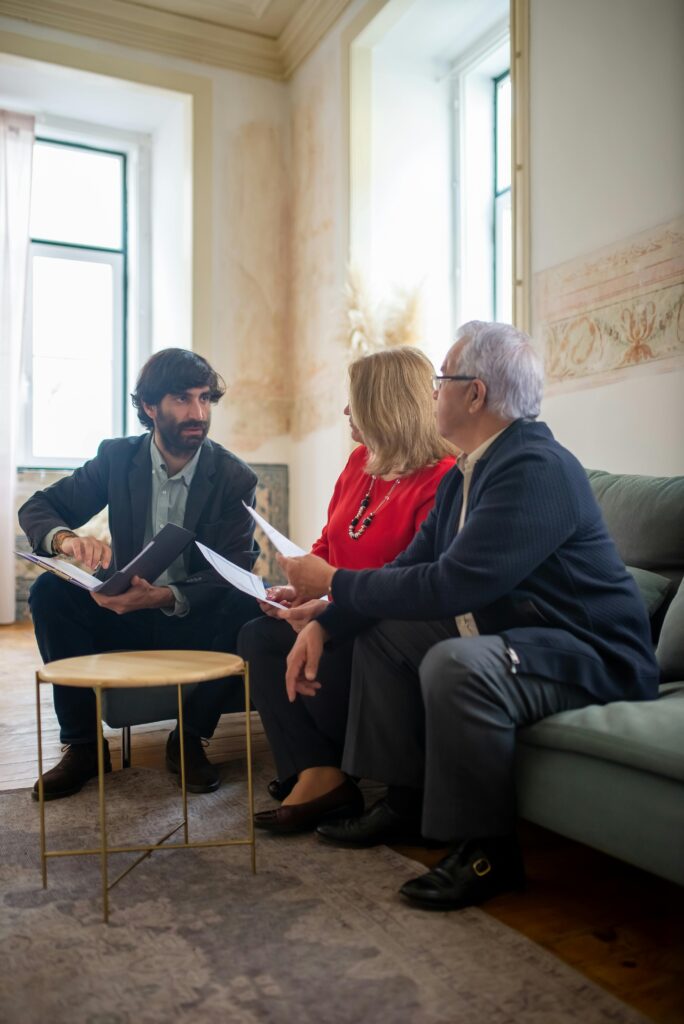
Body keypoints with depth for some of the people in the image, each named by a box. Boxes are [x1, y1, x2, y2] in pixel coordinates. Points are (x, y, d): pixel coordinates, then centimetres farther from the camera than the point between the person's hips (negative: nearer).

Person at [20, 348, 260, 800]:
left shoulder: (235, 478, -10)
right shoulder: (117, 457, -3)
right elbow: (37, 508, -3)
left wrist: (164, 596, -37)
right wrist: (66, 538, -29)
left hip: (194, 622, -2)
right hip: (125, 614, 2)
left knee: (247, 604, -31)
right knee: (50, 592, -21)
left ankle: (189, 740, -11)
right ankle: (83, 744, -10)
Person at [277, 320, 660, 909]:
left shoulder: (537, 468, -23)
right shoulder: (467, 475, 8)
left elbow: (450, 585, -31)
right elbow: (409, 567, 7)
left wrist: (333, 584, -19)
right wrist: (324, 623, -5)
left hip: (591, 658, -10)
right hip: (505, 633, 10)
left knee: (454, 662, -35)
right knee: (380, 627, 8)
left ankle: (487, 849, -11)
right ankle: (406, 802, 13)